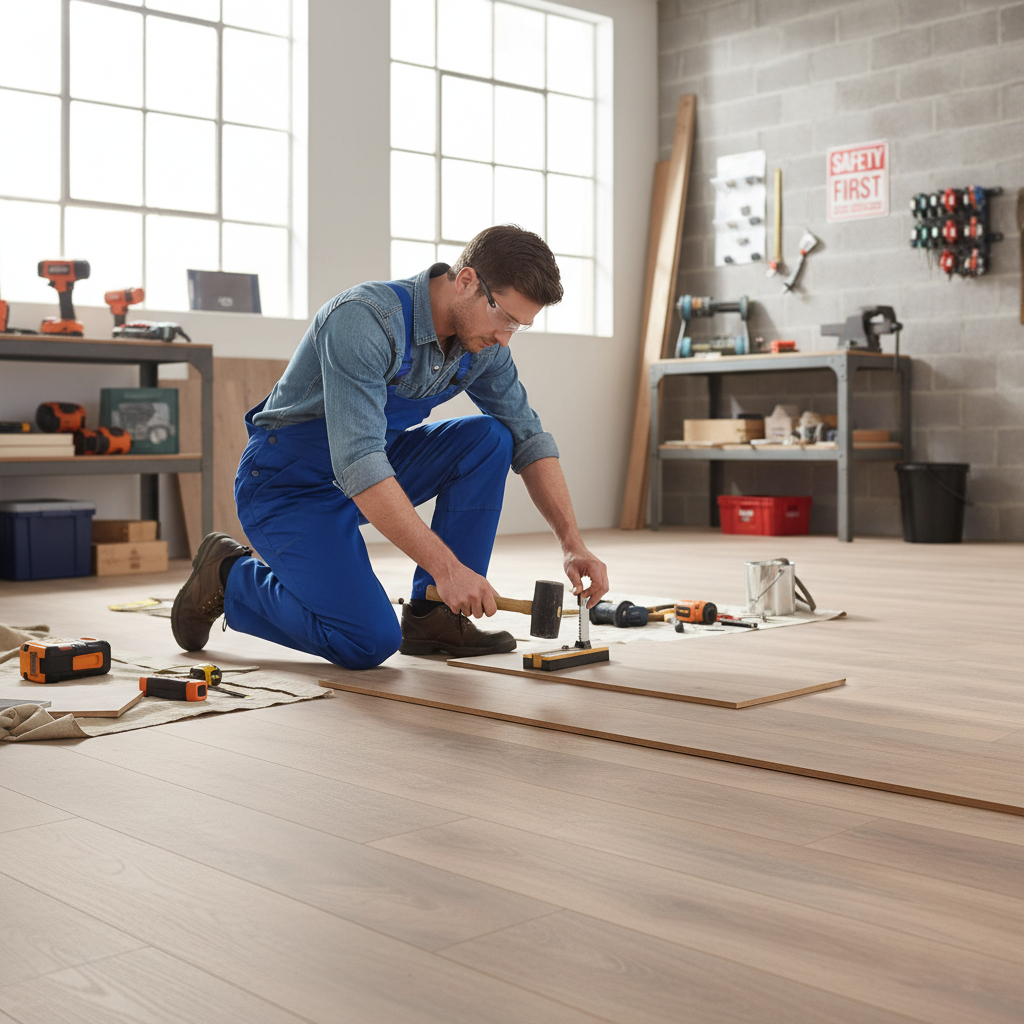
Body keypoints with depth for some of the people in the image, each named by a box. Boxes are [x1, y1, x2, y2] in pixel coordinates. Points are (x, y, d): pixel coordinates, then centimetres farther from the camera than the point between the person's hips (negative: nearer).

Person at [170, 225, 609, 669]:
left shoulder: (482, 343, -7)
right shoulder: (364, 320, -31)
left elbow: (530, 439, 1)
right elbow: (357, 464, -38)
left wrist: (573, 544, -11)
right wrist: (446, 566, -40)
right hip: (288, 483, -7)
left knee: (490, 439, -13)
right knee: (369, 642, -21)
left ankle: (434, 615, -6)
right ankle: (228, 576, 3)